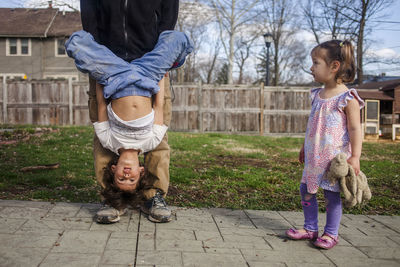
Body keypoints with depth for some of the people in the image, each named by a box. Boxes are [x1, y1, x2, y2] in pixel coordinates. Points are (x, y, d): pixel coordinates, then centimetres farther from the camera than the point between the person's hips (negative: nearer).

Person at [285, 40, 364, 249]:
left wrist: (355, 157, -19)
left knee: (332, 194, 2)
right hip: (314, 156, 7)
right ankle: (310, 228, 25)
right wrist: (304, 147, 22)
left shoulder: (347, 98, -13)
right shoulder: (317, 95, 9)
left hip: (335, 157, -7)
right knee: (306, 190, 10)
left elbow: (355, 129, -14)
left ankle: (331, 233, 17)